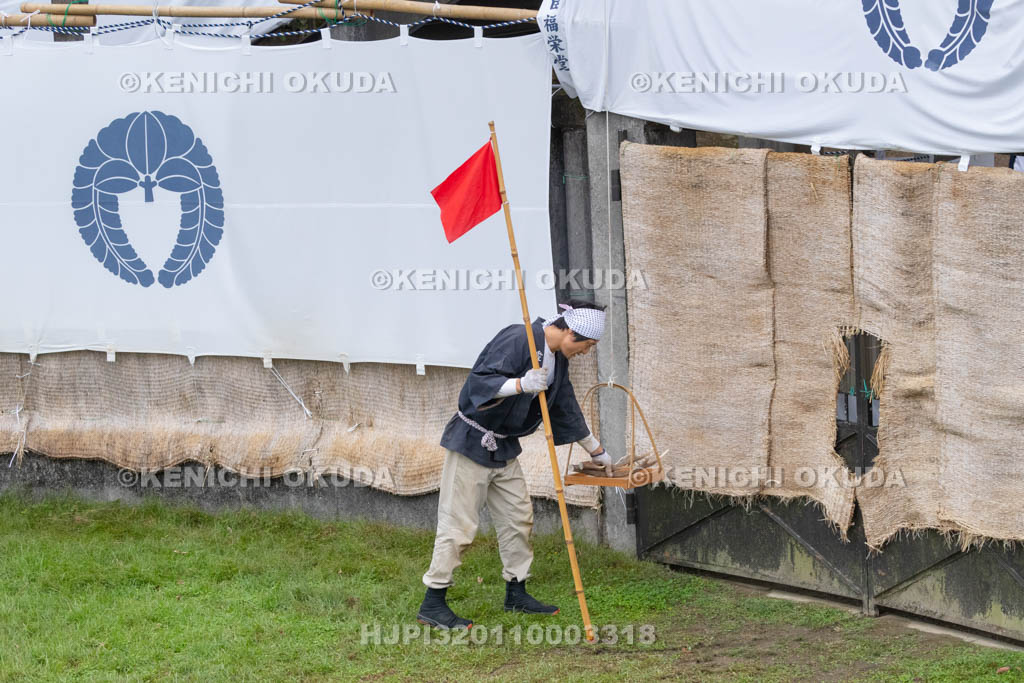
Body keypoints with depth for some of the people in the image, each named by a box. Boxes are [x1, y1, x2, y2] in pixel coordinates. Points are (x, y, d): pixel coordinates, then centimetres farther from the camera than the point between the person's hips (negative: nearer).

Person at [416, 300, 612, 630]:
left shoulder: (557, 360, 8)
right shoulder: (517, 340, -21)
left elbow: (567, 410, 21)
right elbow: (479, 383, -28)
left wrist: (597, 452, 29)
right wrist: (520, 385, -42)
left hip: (503, 448, 9)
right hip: (471, 442, -9)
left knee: (518, 516, 12)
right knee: (458, 524, -7)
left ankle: (516, 594, 24)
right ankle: (432, 604, -2)